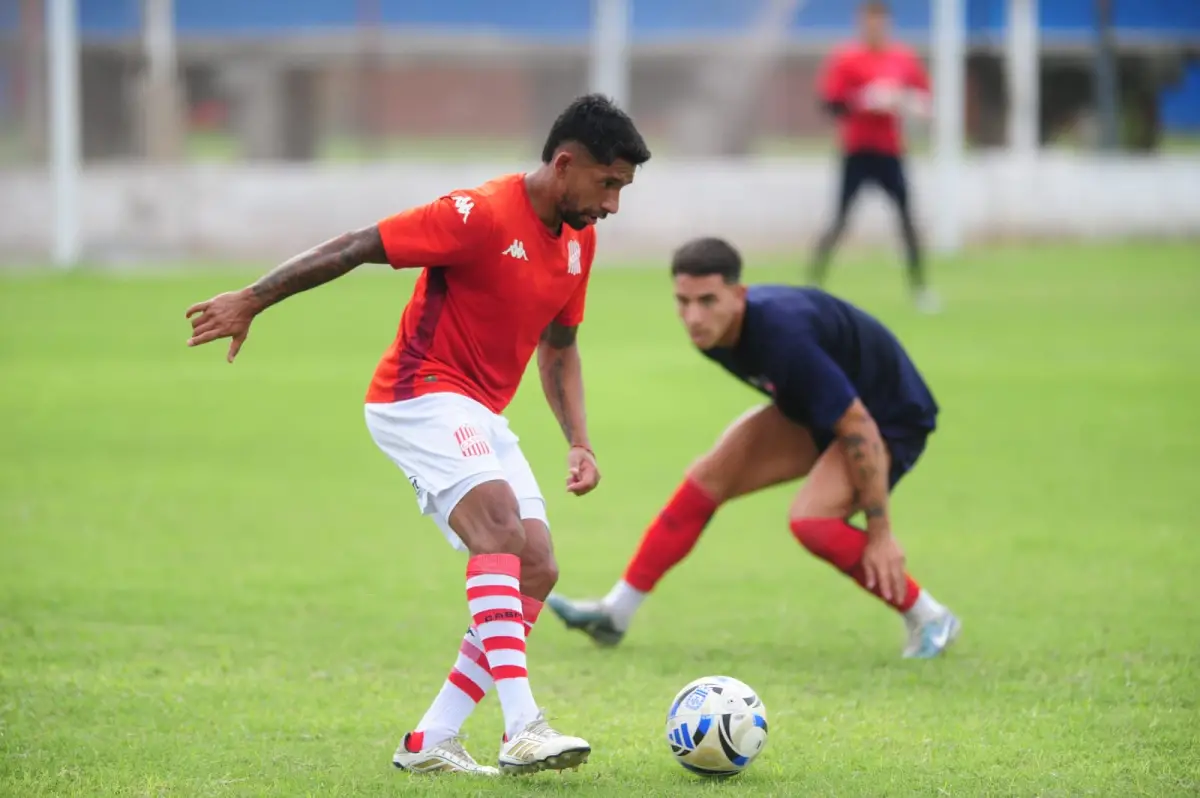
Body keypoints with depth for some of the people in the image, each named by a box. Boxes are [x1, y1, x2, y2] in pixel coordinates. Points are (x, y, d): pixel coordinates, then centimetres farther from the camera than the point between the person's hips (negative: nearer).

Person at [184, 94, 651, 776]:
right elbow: (352, 248, -16)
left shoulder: (578, 240, 7)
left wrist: (579, 441, 7)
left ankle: (430, 743, 2)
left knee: (537, 572, -1)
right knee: (500, 523, -30)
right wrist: (250, 302, -15)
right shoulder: (482, 215, -19)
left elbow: (559, 348, 20)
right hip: (420, 395, -9)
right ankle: (522, 729, -40)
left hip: (482, 417, 9)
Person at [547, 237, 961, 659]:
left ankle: (929, 620, -10)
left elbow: (858, 428, -33)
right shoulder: (710, 331, -12)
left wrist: (880, 532, -29)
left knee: (810, 519, -28)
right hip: (814, 409, 8)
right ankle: (615, 613, 11)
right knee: (707, 479, 1)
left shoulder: (784, 337, -39)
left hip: (890, 419, -8)